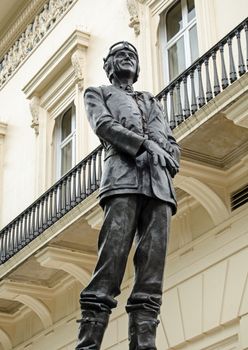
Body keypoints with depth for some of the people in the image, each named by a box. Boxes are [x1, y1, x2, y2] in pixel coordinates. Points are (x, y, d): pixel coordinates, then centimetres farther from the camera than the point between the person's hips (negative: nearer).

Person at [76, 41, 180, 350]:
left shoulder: (152, 102, 36)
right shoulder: (97, 93, 25)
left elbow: (173, 147, 25)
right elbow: (104, 125, 3)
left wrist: (164, 157, -1)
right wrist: (146, 144, -12)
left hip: (160, 183, 4)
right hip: (124, 176, -4)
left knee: (152, 269, -11)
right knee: (111, 260, -19)